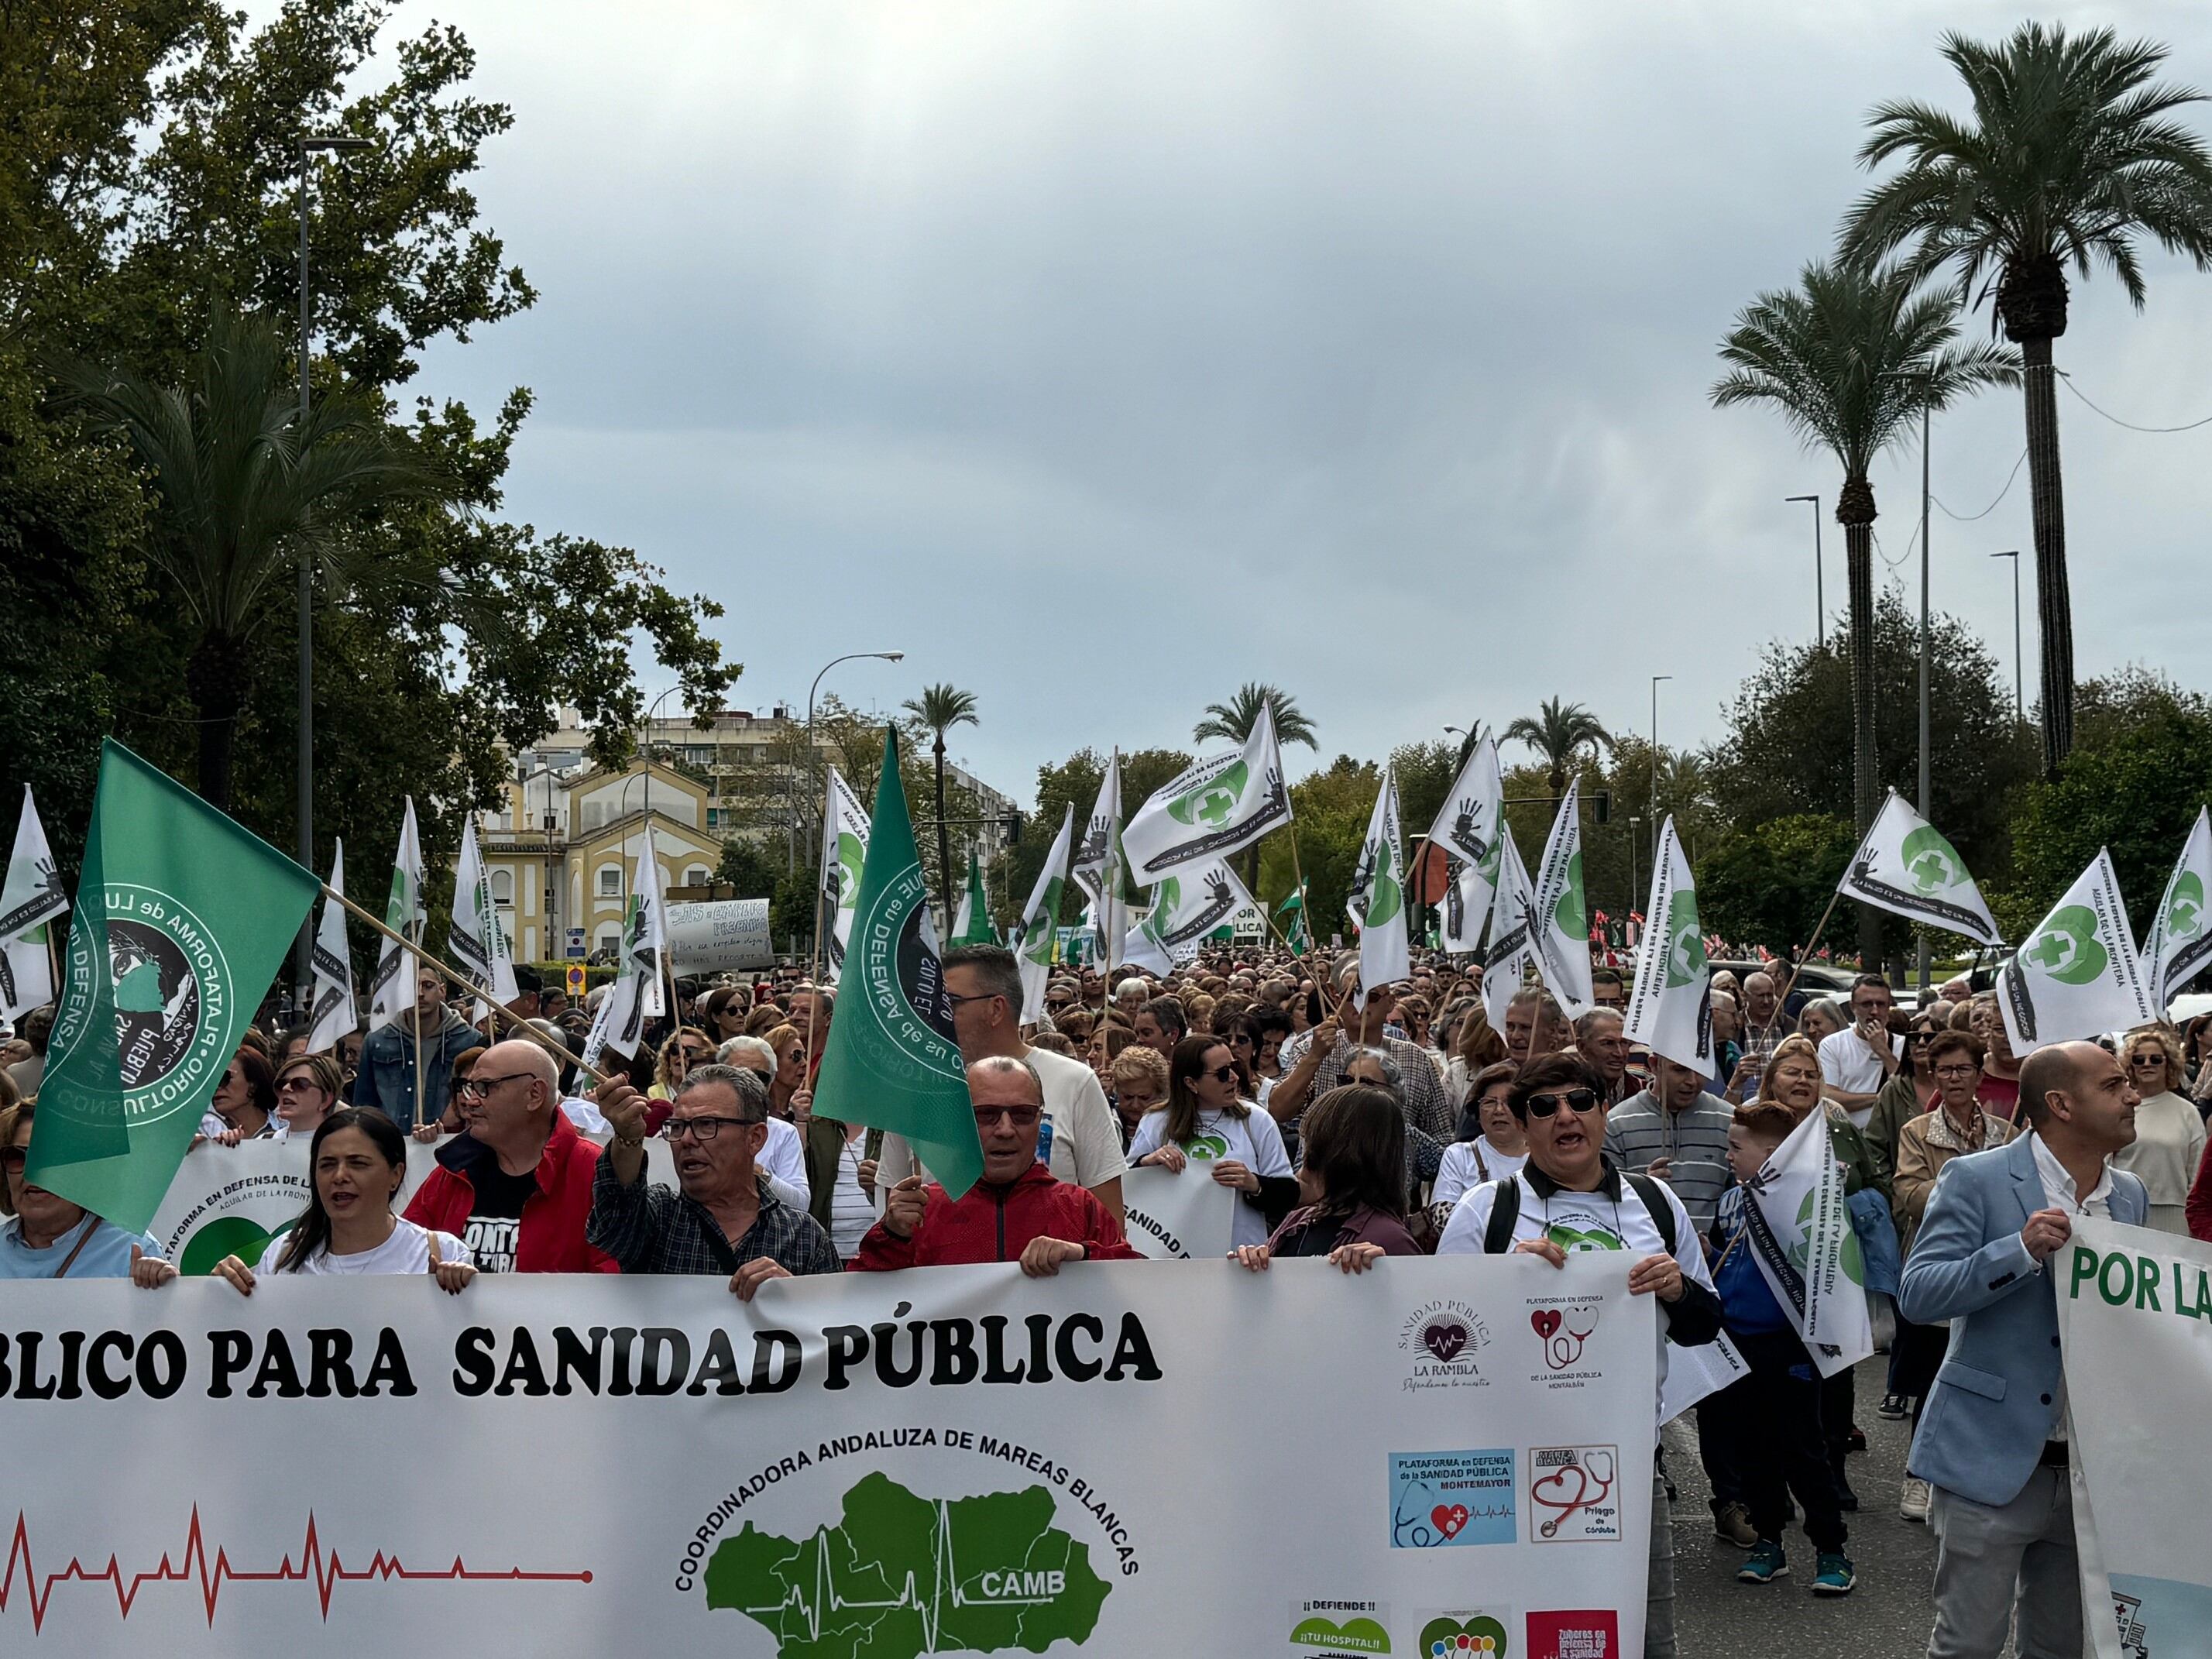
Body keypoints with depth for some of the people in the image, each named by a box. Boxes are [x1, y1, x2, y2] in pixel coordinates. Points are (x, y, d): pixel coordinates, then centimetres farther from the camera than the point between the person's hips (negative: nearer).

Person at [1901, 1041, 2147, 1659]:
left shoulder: (2131, 1196, 9)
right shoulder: (1976, 1179, -10)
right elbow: (1917, 1294, -16)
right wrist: (2021, 1251, -27)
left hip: (2093, 1465, 6)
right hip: (1993, 1461, -6)